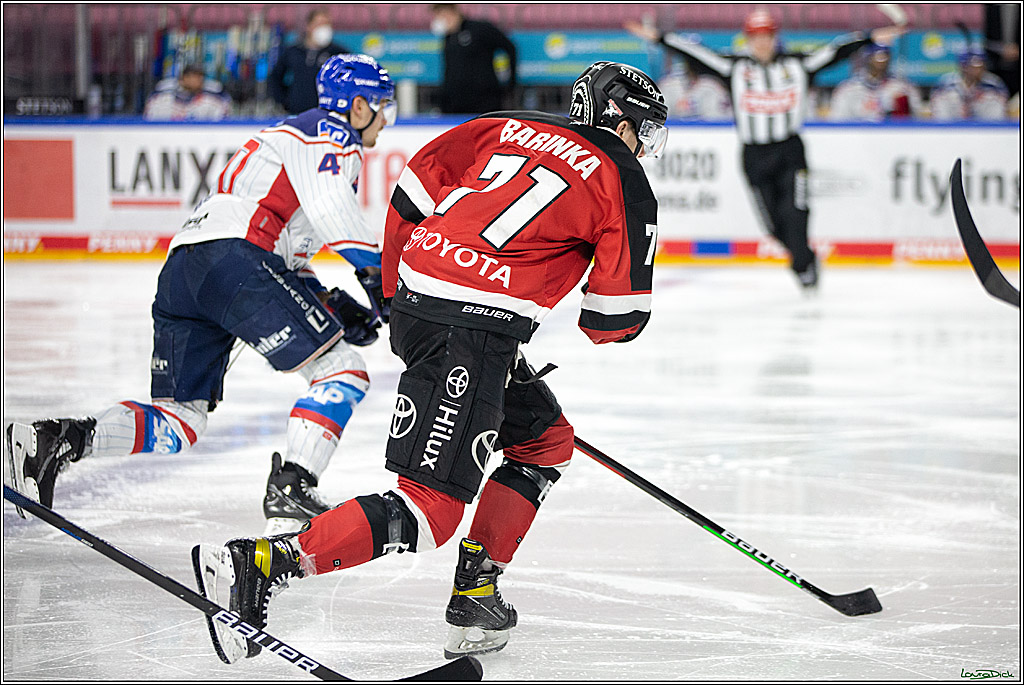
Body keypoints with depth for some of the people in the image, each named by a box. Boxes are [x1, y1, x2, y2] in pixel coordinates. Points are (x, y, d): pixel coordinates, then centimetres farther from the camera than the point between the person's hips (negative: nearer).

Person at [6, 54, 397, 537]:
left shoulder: (290, 136, 36)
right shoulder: (331, 135, 5)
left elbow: (287, 248, 36)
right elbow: (329, 210, -15)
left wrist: (333, 306, 26)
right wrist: (378, 272, -8)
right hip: (235, 260, -9)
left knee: (179, 421, 8)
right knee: (340, 370, -6)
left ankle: (61, 439, -11)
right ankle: (289, 491, -19)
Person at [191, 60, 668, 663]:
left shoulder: (510, 129, 20)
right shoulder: (625, 183, 4)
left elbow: (416, 190, 18)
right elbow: (620, 313, 3)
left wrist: (400, 286, 28)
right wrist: (604, 329, 27)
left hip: (418, 297, 9)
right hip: (474, 329, -9)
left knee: (545, 440, 25)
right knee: (429, 510, -10)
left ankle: (475, 593, 19)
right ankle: (258, 566, -21)